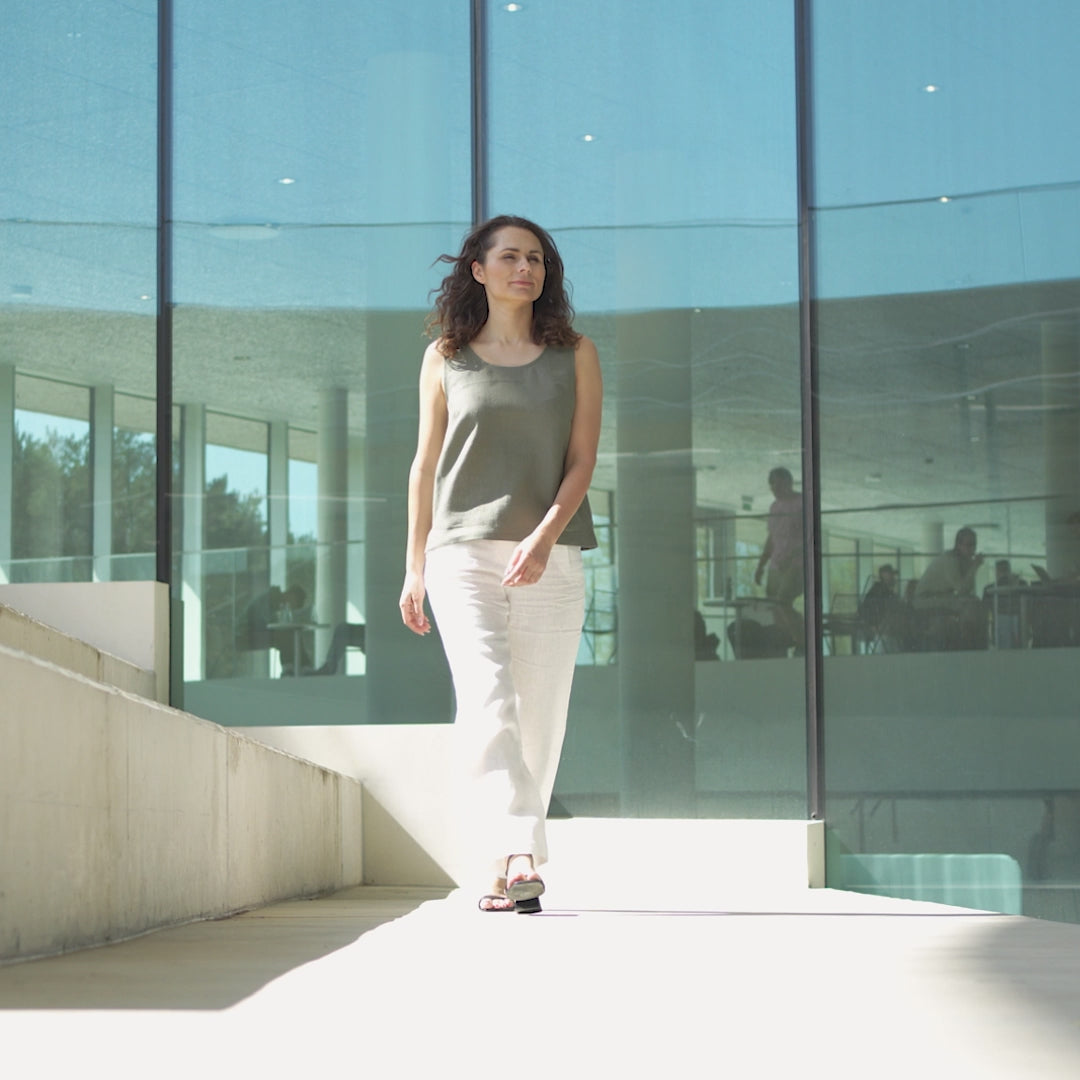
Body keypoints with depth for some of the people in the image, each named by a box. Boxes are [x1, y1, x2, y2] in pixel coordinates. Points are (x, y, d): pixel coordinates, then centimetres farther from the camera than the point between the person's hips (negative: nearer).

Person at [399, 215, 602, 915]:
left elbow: (583, 459, 2)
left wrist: (544, 537, -13)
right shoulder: (445, 357, 10)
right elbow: (426, 465, 13)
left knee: (539, 716, 0)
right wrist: (415, 567, 11)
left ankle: (515, 872, 10)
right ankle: (512, 861, -24)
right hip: (463, 550, -1)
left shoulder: (575, 355, 10)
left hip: (552, 555, 1)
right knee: (488, 704, -16)